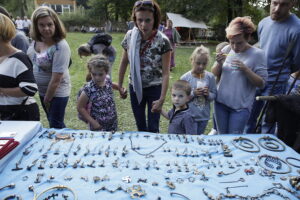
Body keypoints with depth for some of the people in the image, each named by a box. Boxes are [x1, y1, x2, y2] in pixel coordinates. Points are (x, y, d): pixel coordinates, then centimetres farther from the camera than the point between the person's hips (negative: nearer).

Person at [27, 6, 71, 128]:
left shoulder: (60, 47, -27)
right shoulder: (36, 40, -5)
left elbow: (56, 79, -24)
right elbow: (31, 60, 13)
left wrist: (47, 99, -13)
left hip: (57, 93, -7)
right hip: (42, 91, 7)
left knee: (56, 127, 7)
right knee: (52, 123, 22)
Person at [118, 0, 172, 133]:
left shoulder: (163, 41, -19)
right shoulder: (130, 36, -9)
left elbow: (166, 73, -18)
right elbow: (124, 62, 4)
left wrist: (162, 99, -22)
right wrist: (120, 85, 5)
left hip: (154, 88, -3)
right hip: (135, 88, 4)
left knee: (153, 128, 4)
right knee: (140, 126, 17)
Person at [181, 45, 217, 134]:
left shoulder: (210, 77, -4)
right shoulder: (185, 78, -12)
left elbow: (214, 95, 2)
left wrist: (208, 94, -18)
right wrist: (193, 94, -24)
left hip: (204, 117, 3)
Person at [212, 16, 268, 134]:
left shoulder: (257, 54, -10)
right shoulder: (226, 50, 0)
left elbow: (261, 84, -10)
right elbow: (214, 75, 7)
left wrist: (245, 69, -23)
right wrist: (219, 64, -13)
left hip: (241, 106, -3)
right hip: (221, 102, 4)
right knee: (221, 137, 16)